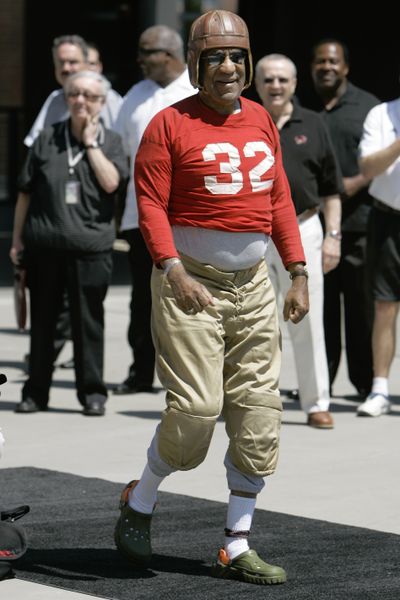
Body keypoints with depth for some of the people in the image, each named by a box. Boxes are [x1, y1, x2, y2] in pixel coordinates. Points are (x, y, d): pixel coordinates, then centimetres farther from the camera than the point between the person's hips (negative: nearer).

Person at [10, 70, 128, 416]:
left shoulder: (110, 142, 7)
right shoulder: (47, 139, 9)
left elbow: (110, 182, -12)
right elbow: (26, 192, 11)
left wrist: (91, 142, -7)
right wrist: (18, 238, 7)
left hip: (90, 246, -2)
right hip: (44, 244, 2)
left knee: (88, 320, 2)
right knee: (42, 320, 8)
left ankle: (93, 392, 11)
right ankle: (36, 391, 16)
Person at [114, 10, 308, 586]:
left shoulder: (262, 121, 11)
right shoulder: (170, 123, -6)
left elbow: (279, 201, 16)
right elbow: (150, 204, -10)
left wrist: (298, 274, 9)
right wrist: (175, 273, -22)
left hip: (253, 284, 6)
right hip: (190, 282, -6)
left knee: (260, 414, 3)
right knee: (197, 407, -14)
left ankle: (237, 548, 12)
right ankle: (140, 501, 14)